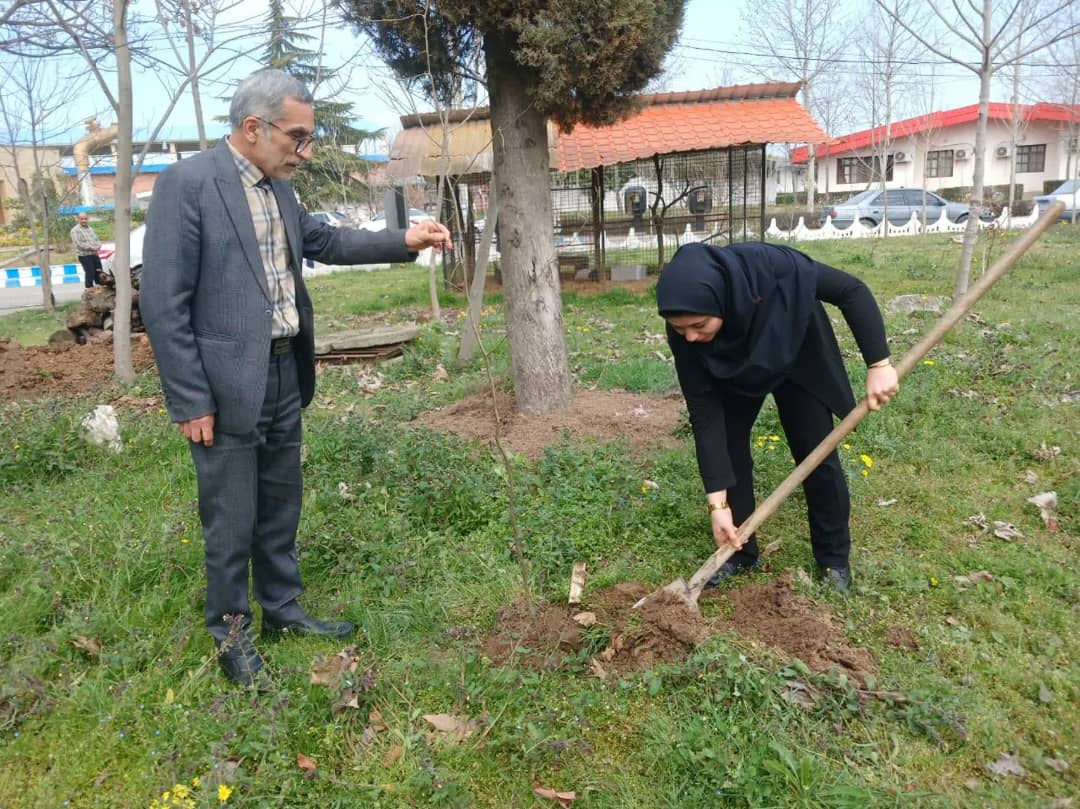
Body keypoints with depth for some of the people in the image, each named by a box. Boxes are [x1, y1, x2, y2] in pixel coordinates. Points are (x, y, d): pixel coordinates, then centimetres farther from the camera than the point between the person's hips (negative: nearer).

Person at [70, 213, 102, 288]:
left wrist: (98, 246, -5)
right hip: (85, 255, -7)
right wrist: (91, 247, -18)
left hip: (95, 254, 7)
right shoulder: (75, 230, -5)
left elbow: (97, 240, 19)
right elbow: (78, 244, -15)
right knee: (90, 274, -9)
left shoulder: (90, 229, 19)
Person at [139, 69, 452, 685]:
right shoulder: (186, 184, -15)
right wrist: (191, 401, -16)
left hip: (286, 375, 7)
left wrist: (404, 241, 8)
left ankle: (283, 608, 37)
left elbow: (322, 240, 22)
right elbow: (164, 304, -16)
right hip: (228, 385, -7)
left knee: (280, 508, 19)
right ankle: (230, 631, 28)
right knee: (232, 521, 7)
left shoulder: (278, 186, 7)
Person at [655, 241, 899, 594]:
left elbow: (851, 290, -28)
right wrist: (717, 501, -32)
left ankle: (834, 558, 18)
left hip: (798, 357, -1)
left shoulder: (768, 266, -43)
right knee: (726, 447, -6)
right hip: (733, 373, 1)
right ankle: (739, 552, 13)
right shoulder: (684, 334, -34)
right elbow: (705, 413, -30)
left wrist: (878, 364, -31)